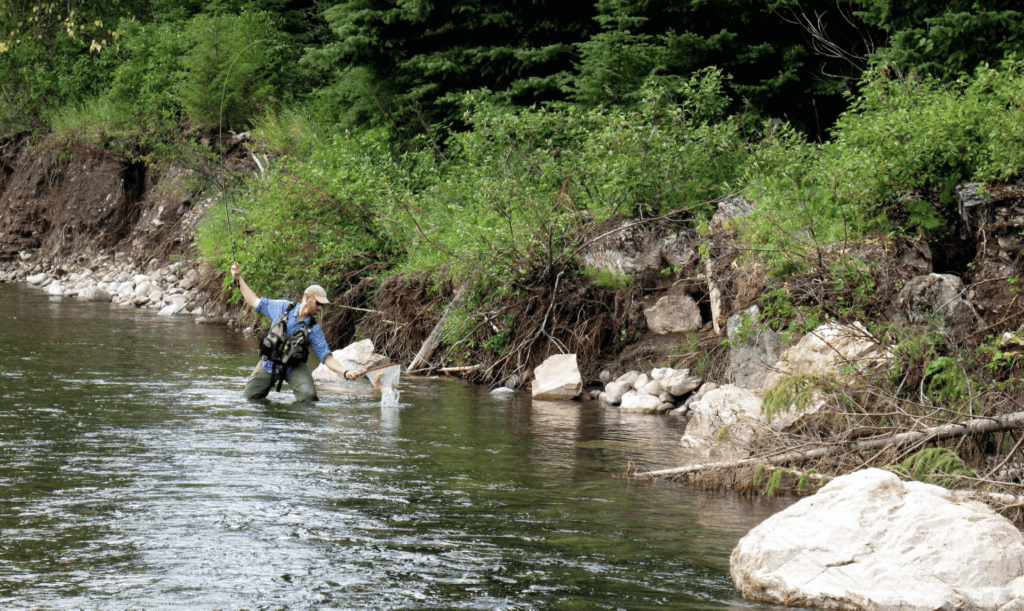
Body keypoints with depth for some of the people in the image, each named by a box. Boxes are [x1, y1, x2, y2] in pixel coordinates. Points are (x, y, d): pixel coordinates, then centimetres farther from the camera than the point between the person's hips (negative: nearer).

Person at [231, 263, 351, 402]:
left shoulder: (314, 330, -12)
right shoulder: (282, 307, -10)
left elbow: (327, 357, -15)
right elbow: (255, 302, 3)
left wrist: (345, 373, -31)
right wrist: (239, 279, 1)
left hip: (294, 368, -1)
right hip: (269, 364, 1)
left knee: (308, 395, -28)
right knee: (250, 397, 8)